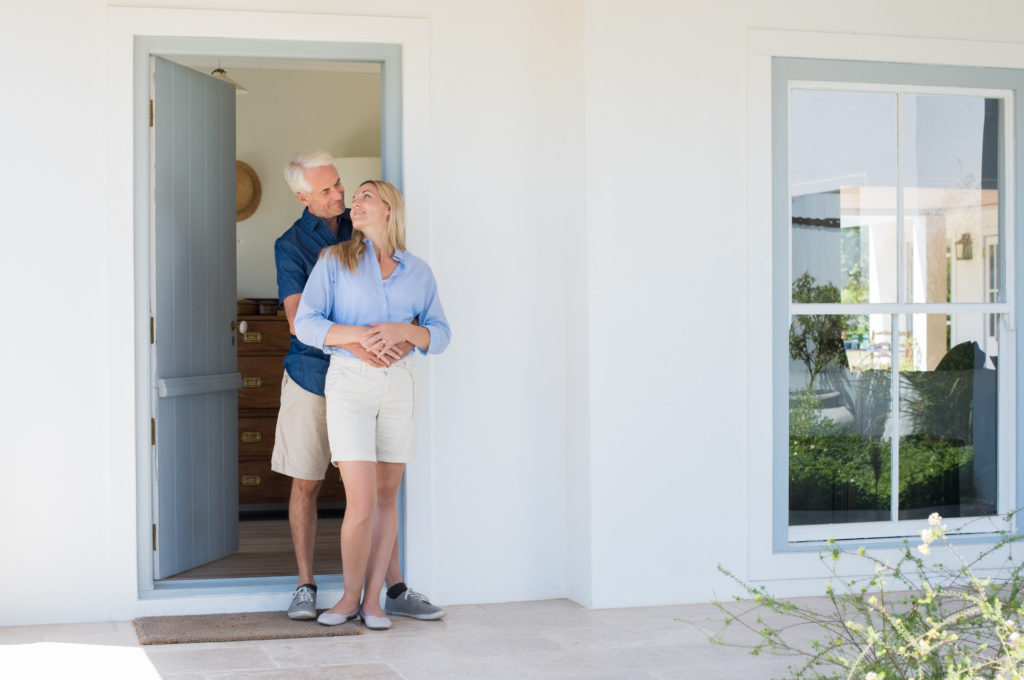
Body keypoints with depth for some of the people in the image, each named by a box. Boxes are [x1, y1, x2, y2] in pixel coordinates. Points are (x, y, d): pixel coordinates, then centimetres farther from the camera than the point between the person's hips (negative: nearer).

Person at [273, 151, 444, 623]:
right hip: (311, 376, -2)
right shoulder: (291, 245, -5)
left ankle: (396, 591, 7)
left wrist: (406, 334, -17)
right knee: (305, 484, 5)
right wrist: (353, 344, -30)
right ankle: (306, 588, 17)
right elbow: (299, 321, -15)